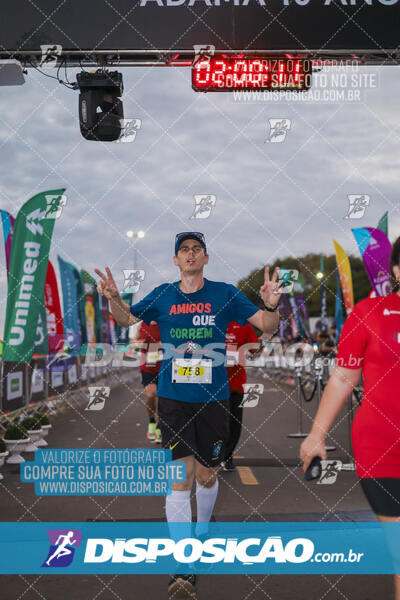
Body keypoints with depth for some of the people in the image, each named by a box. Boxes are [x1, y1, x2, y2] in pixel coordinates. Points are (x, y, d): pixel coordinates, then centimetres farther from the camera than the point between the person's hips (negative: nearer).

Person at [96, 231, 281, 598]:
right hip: (173, 398, 0)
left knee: (207, 476, 12)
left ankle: (202, 533, 41)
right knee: (182, 475, -7)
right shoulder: (163, 295, 4)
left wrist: (271, 305, -22)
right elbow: (126, 319, 15)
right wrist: (114, 299, -6)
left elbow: (268, 326, 0)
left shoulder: (225, 294, 0)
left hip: (214, 399, 0)